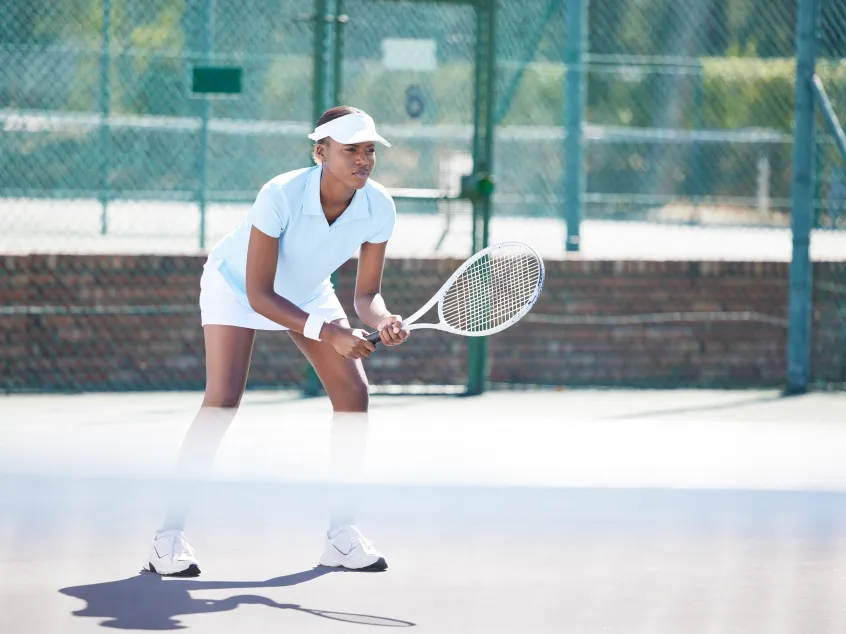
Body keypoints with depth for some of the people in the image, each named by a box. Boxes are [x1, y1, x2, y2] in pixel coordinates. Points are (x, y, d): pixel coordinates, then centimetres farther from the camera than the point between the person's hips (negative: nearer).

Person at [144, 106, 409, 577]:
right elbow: (259, 295, -34)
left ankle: (342, 532, 3)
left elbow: (367, 294, -16)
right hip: (238, 284, -5)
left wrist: (383, 321, -39)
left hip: (307, 290, 5)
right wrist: (328, 333, -42)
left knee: (354, 393, -8)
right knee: (223, 401, -21)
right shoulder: (281, 197, -38)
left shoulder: (379, 207, -24)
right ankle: (169, 536, -15)